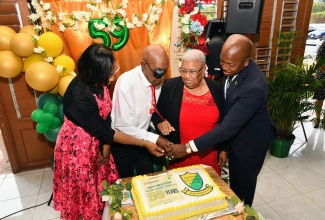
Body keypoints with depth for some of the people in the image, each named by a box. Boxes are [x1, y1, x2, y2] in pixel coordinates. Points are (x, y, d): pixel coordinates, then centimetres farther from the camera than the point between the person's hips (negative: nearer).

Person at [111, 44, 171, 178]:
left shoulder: (157, 80, -10)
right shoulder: (126, 83, -29)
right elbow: (122, 125, -26)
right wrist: (154, 139, -26)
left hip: (143, 138, 5)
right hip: (123, 143, -5)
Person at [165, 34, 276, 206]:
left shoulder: (254, 87, -38)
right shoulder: (231, 67, -13)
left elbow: (228, 127, -37)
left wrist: (189, 147, -36)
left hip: (250, 142, -7)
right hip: (233, 135, 7)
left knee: (243, 185, 17)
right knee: (234, 181, 27)